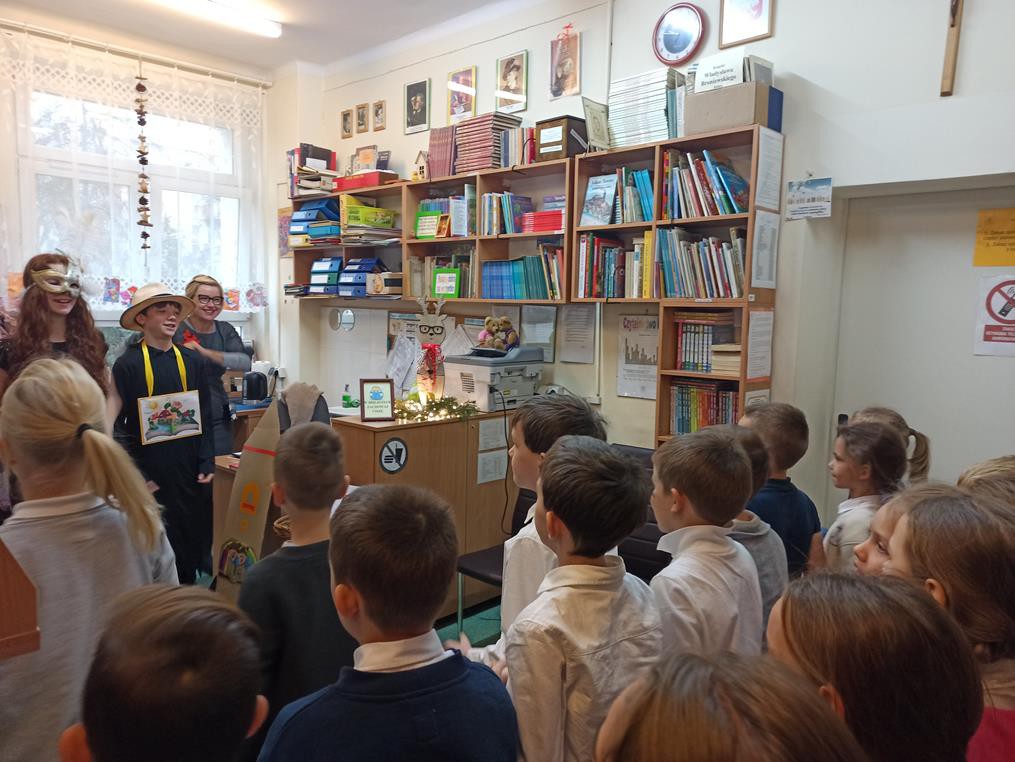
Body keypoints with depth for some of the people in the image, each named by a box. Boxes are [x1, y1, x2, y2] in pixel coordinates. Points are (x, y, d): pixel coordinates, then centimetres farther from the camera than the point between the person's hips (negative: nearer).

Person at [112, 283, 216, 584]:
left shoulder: (193, 361, 5)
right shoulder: (127, 364, -6)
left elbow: (205, 416, 8)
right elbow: (118, 425, -6)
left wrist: (207, 464, 2)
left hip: (191, 473, 3)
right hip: (151, 476, -3)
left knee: (194, 545, 10)